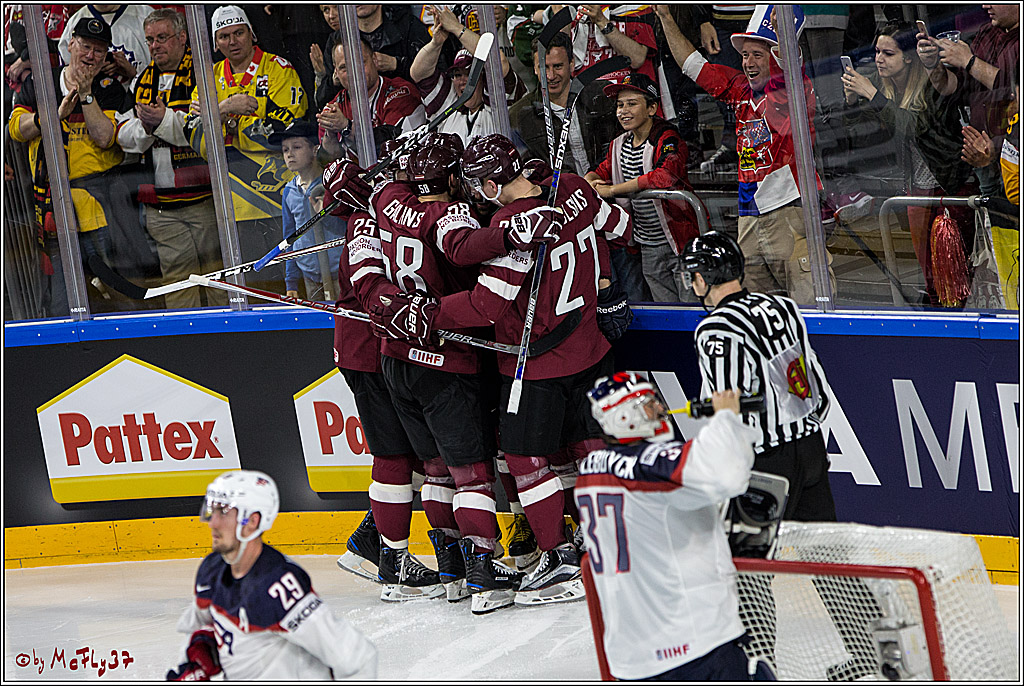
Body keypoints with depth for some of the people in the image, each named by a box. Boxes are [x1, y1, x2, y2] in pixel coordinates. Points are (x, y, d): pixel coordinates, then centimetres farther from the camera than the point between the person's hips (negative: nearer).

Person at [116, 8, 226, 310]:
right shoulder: (143, 80, 16)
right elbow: (124, 136, 13)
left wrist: (165, 120, -23)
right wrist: (144, 127, -8)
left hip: (204, 198, -5)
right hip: (161, 205, 5)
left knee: (216, 274, -3)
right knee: (177, 279, 3)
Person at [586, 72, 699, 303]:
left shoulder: (666, 139, -17)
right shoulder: (620, 145, 8)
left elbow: (666, 176, -35)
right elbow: (601, 172, 18)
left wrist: (612, 190, -28)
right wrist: (591, 183, -9)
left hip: (681, 240, -7)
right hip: (648, 247, 7)